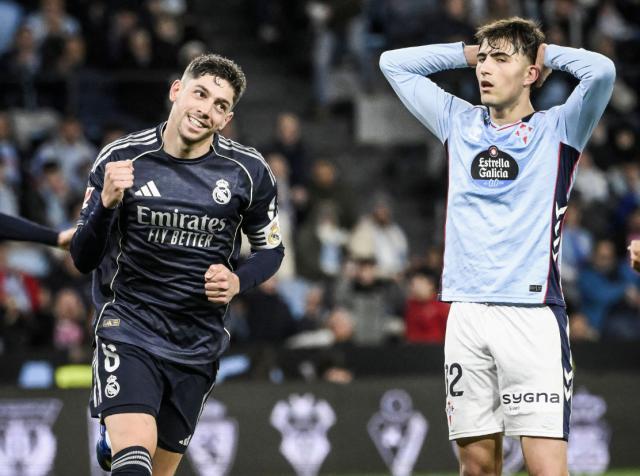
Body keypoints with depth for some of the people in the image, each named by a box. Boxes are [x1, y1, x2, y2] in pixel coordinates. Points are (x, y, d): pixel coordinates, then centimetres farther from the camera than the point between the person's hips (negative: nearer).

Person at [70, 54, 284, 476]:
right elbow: (84, 260, -6)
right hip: (128, 327, -3)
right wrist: (107, 203, -24)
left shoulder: (249, 172, -4)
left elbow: (271, 249, 10)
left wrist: (238, 281, -11)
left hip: (198, 342, 3)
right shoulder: (121, 159, -7)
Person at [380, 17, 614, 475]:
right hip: (467, 313, 4)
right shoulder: (459, 123, 15)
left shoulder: (556, 129, 2)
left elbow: (601, 71, -16)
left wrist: (546, 52, 1)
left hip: (532, 313, -4)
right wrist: (469, 52, 17)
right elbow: (394, 62, 23)